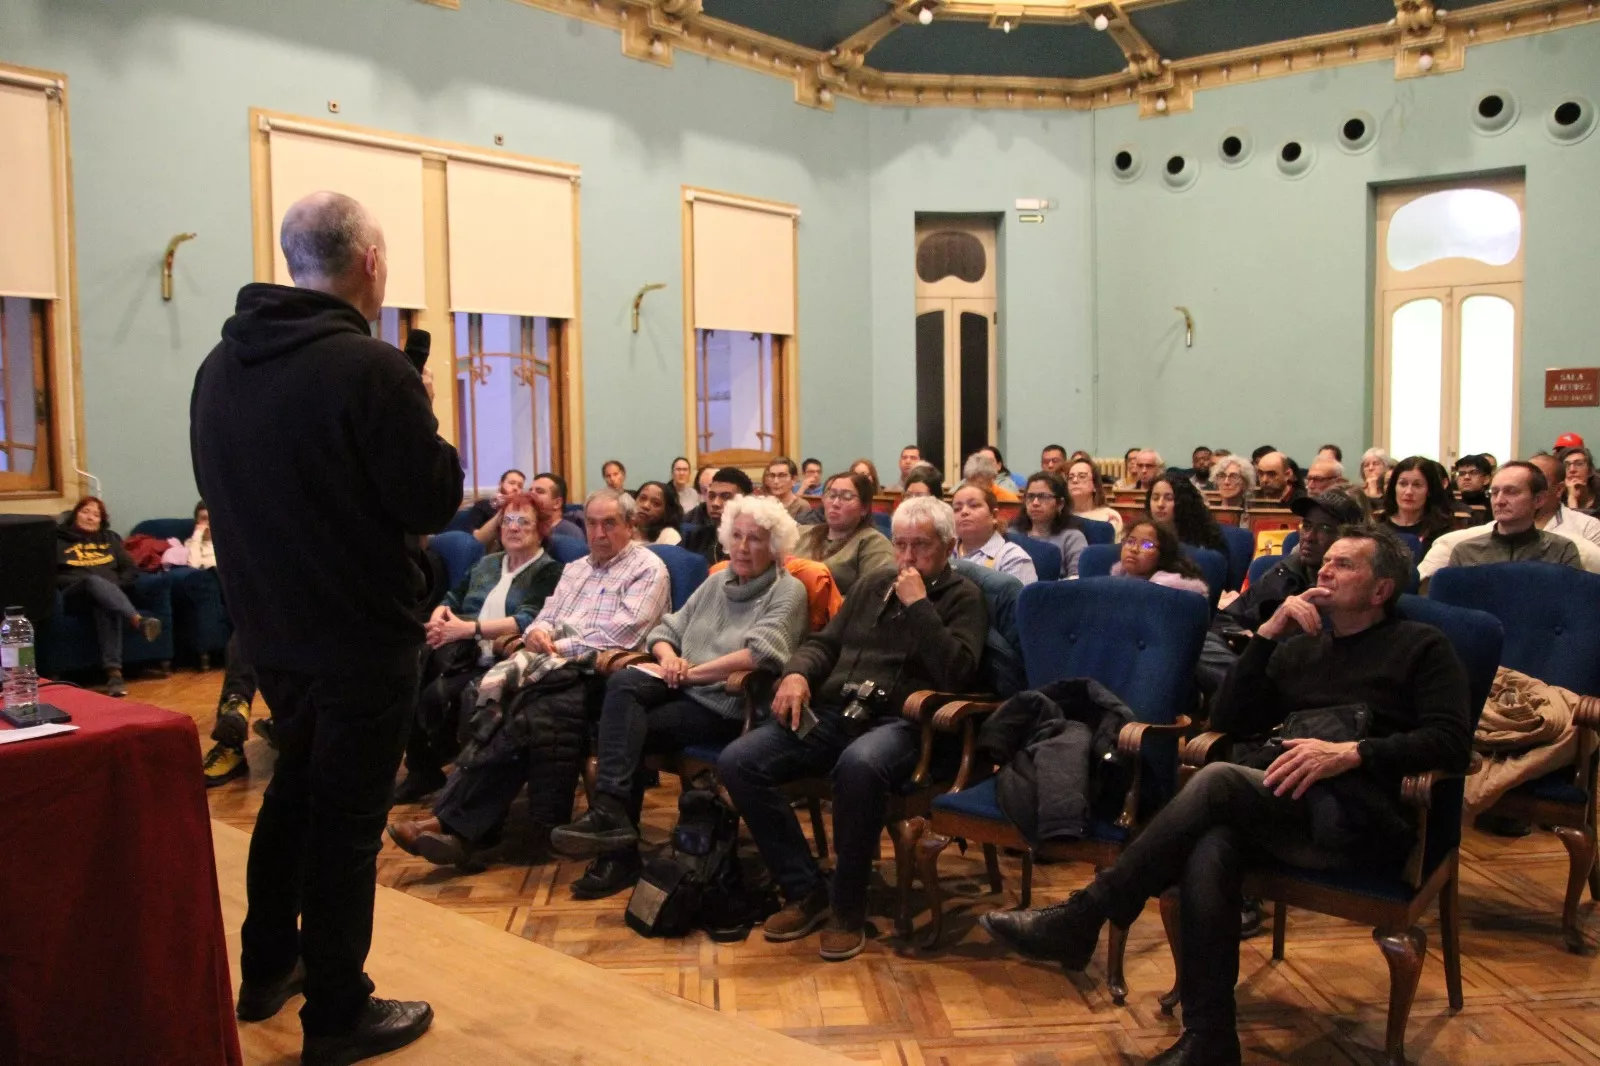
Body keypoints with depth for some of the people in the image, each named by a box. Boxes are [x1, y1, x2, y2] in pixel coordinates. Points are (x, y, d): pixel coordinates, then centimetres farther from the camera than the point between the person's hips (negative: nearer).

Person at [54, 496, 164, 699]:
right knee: (94, 581, -38)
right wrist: (83, 581, -8)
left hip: (109, 592, 1)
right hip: (75, 595, -1)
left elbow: (131, 570, 19)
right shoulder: (59, 540, 19)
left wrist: (114, 587, -1)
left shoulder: (109, 538, 27)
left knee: (106, 605, -38)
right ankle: (139, 620, -64)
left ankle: (114, 671, -54)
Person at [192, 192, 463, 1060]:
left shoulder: (220, 364, 4)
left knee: (295, 786, 24)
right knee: (346, 815, 5)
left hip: (268, 627, 8)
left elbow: (228, 490, 14)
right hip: (361, 635, -7)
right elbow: (434, 503, -17)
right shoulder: (370, 367, -21)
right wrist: (422, 427, 1)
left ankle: (266, 968, 38)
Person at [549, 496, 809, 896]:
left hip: (730, 705, -6)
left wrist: (692, 672, -15)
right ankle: (612, 811, -29)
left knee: (625, 727, -24)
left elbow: (760, 653, -19)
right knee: (623, 683, -25)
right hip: (685, 690, 6)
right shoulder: (716, 582, 18)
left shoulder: (788, 592, -3)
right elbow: (666, 629, 18)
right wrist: (668, 656, -6)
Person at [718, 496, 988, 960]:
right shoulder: (872, 584, 22)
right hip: (832, 712, 6)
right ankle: (805, 890, -4)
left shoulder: (962, 597, 5)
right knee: (736, 762, -16)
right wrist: (797, 673, 1)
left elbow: (956, 673, -11)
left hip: (899, 722, -6)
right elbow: (825, 643, 22)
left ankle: (848, 906, -18)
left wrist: (918, 605, -11)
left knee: (858, 765, -41)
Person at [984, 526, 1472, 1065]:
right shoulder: (1299, 647, 26)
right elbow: (1228, 722, 16)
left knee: (1219, 779, -32)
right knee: (1209, 846, -33)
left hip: (1360, 822, -4)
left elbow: (1453, 742, -3)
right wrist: (1267, 634, 6)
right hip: (1270, 806, 4)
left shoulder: (1421, 647, 12)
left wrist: (1351, 752, -17)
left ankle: (1082, 918, -28)